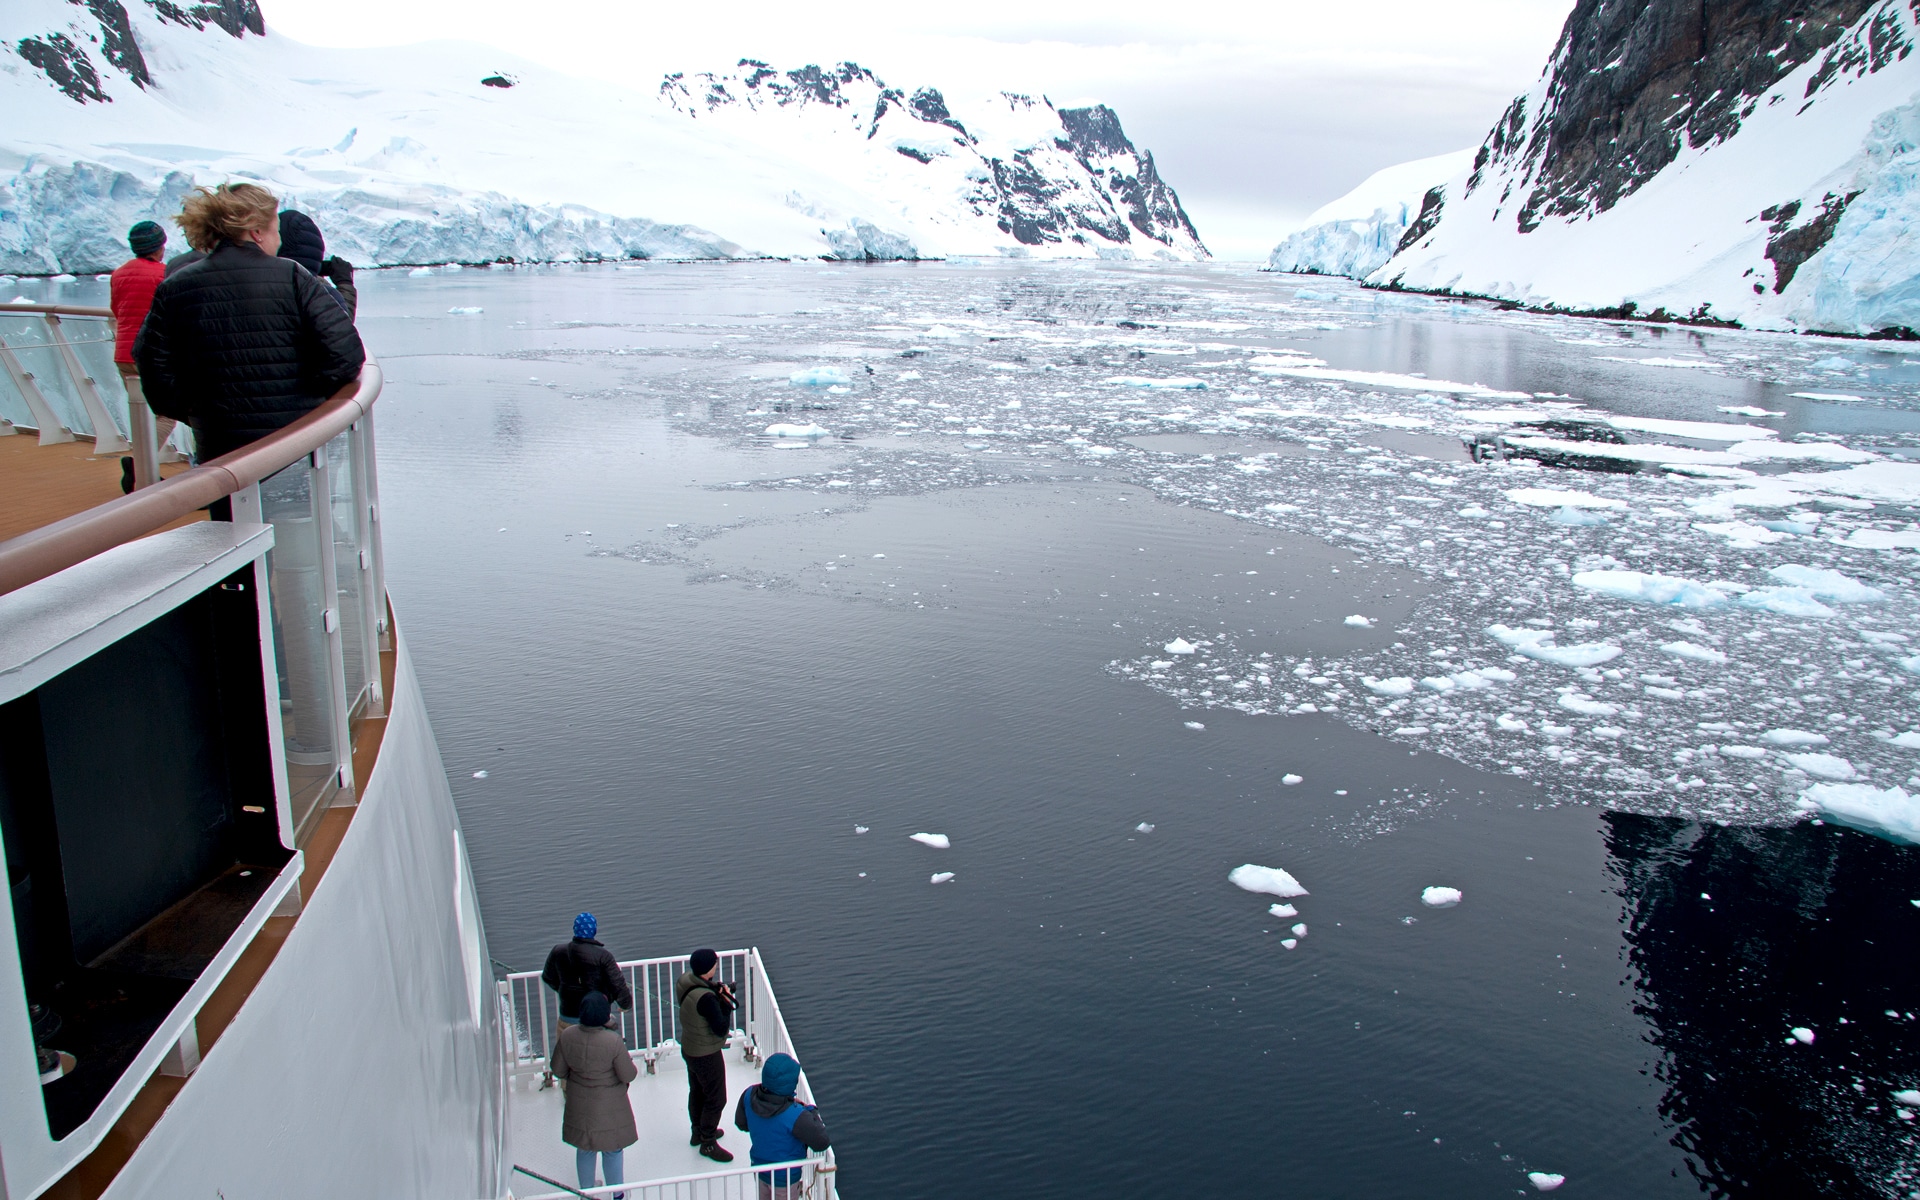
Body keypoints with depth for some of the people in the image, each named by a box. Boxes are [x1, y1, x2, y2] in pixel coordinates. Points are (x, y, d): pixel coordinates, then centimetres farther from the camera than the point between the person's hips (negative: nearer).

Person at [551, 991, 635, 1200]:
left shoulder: (567, 1036, -18)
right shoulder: (614, 1042, -29)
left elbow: (558, 1070, -5)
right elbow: (628, 1076, -19)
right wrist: (628, 1059, 2)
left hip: (579, 1105, 3)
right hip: (609, 1107, -3)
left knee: (584, 1149, 25)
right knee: (612, 1151, 19)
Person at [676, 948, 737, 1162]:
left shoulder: (684, 980, -10)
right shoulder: (706, 998, -36)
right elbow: (721, 1029, -29)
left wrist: (716, 993, -8)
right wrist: (726, 1001, -20)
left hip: (689, 1048, 9)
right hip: (707, 1055, -9)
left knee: (697, 1092, 27)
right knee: (716, 1099, 9)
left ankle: (698, 1132, 46)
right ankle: (708, 1143, 24)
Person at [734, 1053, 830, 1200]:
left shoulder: (749, 1095, -23)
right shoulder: (795, 1115, -39)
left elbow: (741, 1124, -3)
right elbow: (821, 1142, -27)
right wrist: (813, 1112, -13)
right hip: (785, 1178, -5)